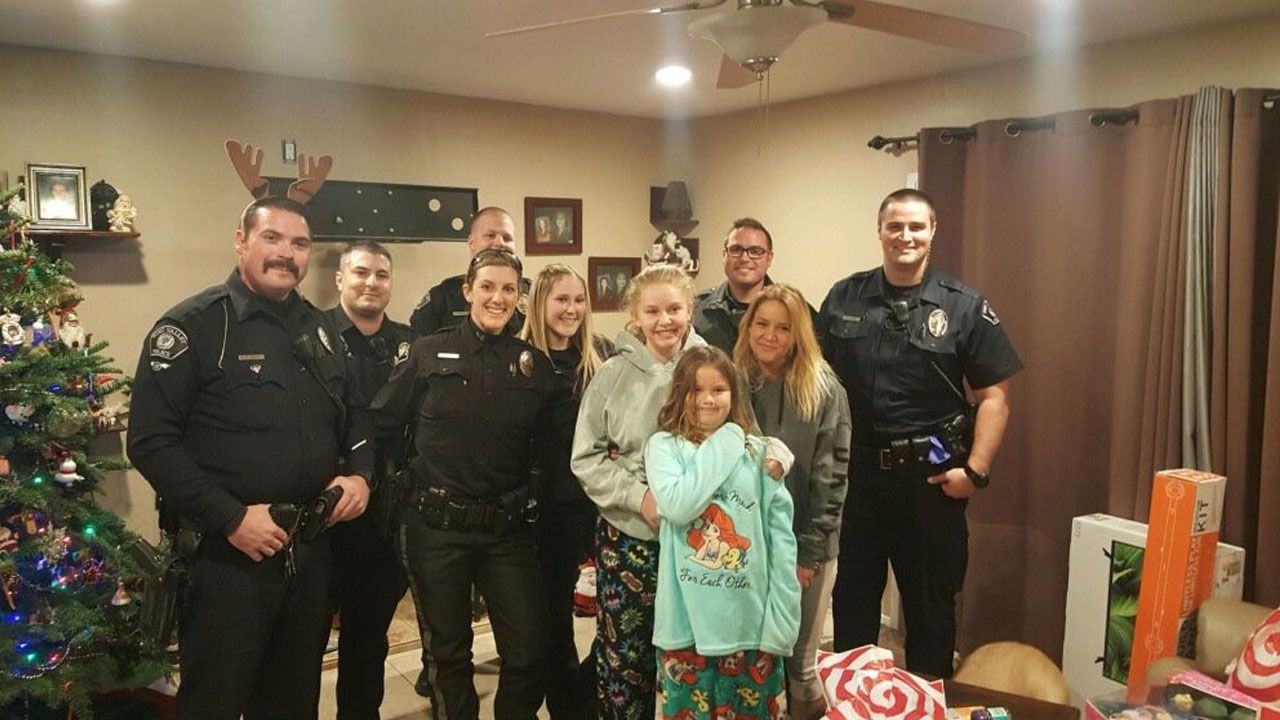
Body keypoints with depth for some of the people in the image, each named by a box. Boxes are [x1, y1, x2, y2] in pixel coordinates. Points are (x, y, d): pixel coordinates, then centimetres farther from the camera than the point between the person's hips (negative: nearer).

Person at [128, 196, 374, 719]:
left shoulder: (319, 329, 11)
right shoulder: (192, 326, -9)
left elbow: (352, 416, 20)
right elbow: (152, 441, -15)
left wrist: (360, 473, 1)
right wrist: (230, 517, -20)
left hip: (312, 549, 6)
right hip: (227, 552, -6)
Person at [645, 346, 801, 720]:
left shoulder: (757, 451, 2)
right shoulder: (664, 446, -3)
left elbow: (781, 535, 2)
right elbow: (677, 505, -21)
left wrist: (781, 617, -3)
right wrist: (721, 449, -13)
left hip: (750, 618, 2)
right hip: (688, 619, -1)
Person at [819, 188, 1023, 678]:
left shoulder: (965, 307, -4)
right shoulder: (844, 299, 3)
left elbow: (994, 395, -3)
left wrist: (975, 469, -12)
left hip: (931, 477, -2)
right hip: (855, 472, 2)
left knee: (931, 601, 12)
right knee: (851, 596, 15)